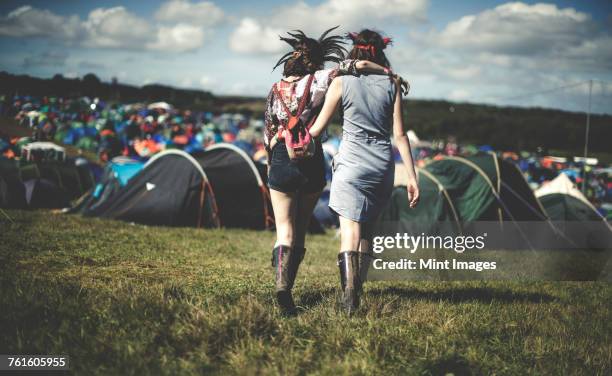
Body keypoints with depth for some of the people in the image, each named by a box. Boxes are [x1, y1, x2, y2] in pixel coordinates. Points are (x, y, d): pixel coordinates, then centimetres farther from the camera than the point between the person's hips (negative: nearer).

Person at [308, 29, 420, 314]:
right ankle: (358, 287, 20)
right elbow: (400, 134, 2)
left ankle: (349, 293, -22)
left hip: (351, 161, -3)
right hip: (383, 164, 3)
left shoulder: (341, 82, 0)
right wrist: (411, 176, 4)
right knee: (366, 229, 18)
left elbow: (316, 130, 2)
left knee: (350, 231, -7)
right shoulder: (392, 84, 5)